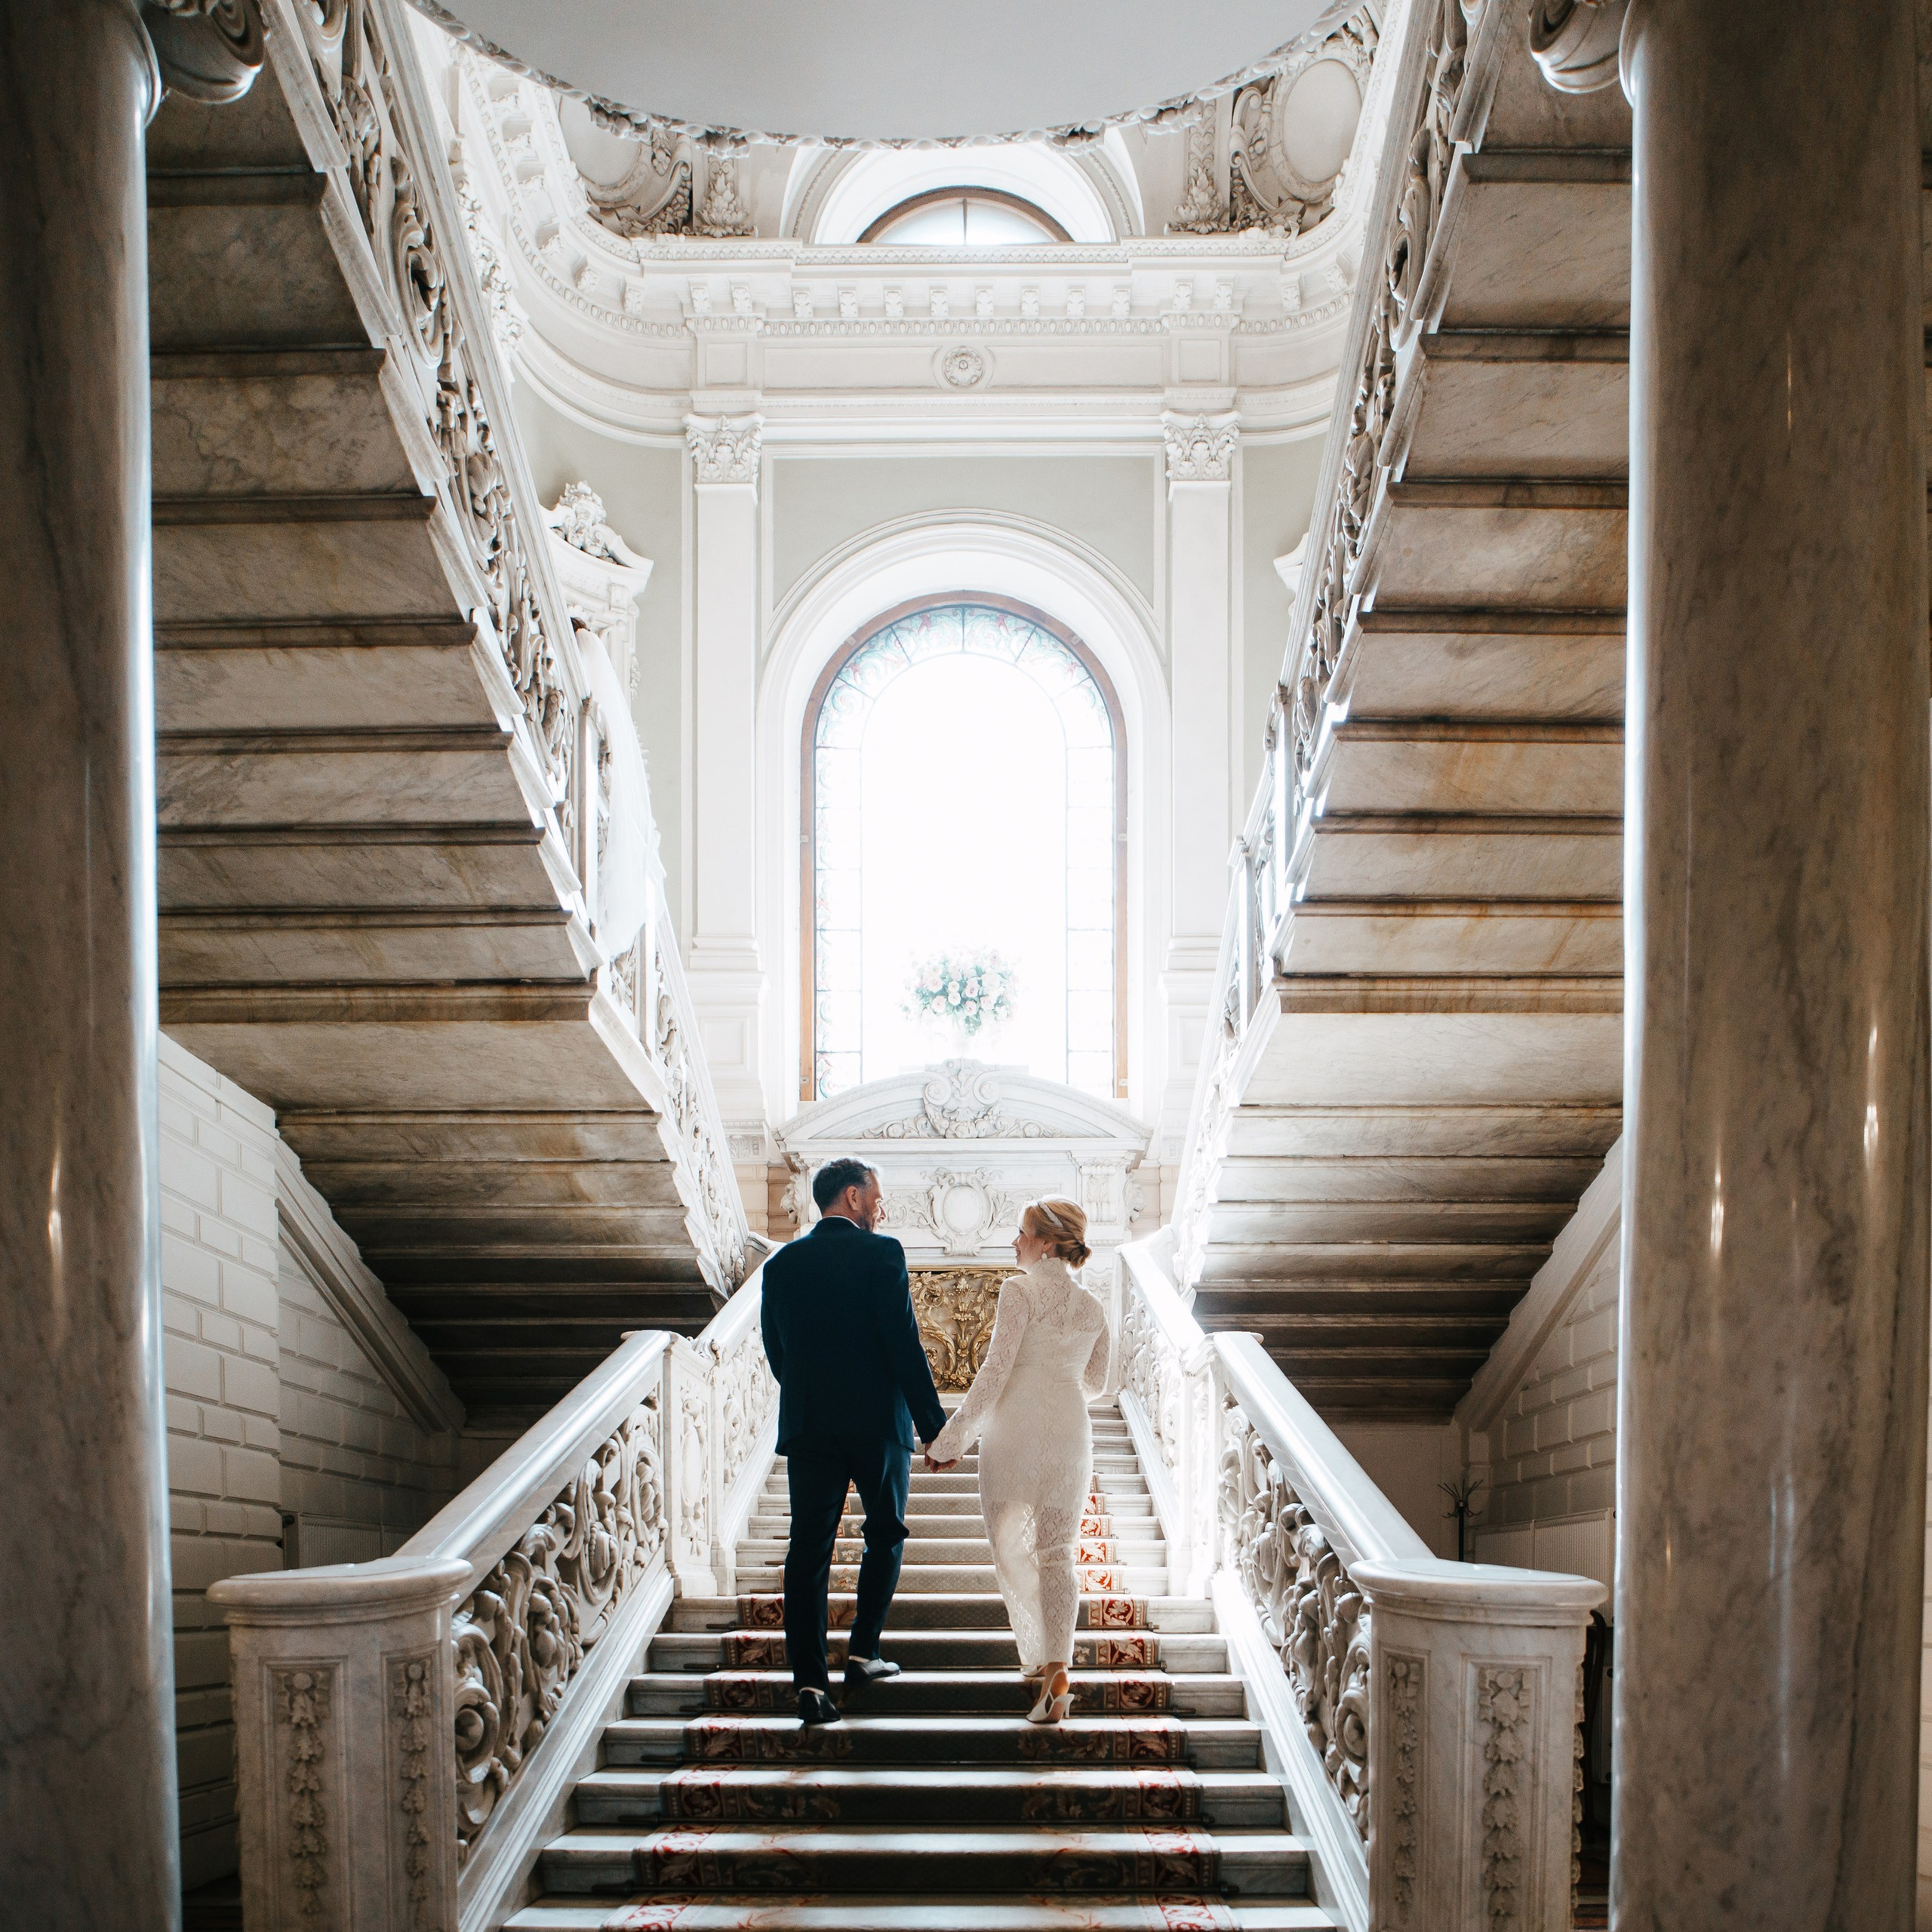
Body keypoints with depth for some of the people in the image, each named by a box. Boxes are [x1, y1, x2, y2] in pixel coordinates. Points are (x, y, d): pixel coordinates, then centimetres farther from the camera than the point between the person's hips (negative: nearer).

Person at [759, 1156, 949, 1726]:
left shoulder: (781, 1264, 7)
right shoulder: (880, 1252, -7)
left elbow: (776, 1353, 11)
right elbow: (904, 1344, -12)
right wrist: (933, 1424, -7)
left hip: (806, 1427, 3)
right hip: (878, 1422, -3)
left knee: (808, 1550, 3)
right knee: (885, 1535, 17)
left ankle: (809, 1680, -4)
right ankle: (862, 1653, 18)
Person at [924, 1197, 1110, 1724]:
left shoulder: (1020, 1292, -9)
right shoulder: (1092, 1305, 9)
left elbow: (995, 1371, -13)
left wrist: (952, 1436, -8)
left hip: (1015, 1430, -5)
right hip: (1070, 1430, 5)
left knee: (1011, 1548, 11)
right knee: (1057, 1553, 5)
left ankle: (1038, 1660, 15)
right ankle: (1056, 1671, -10)